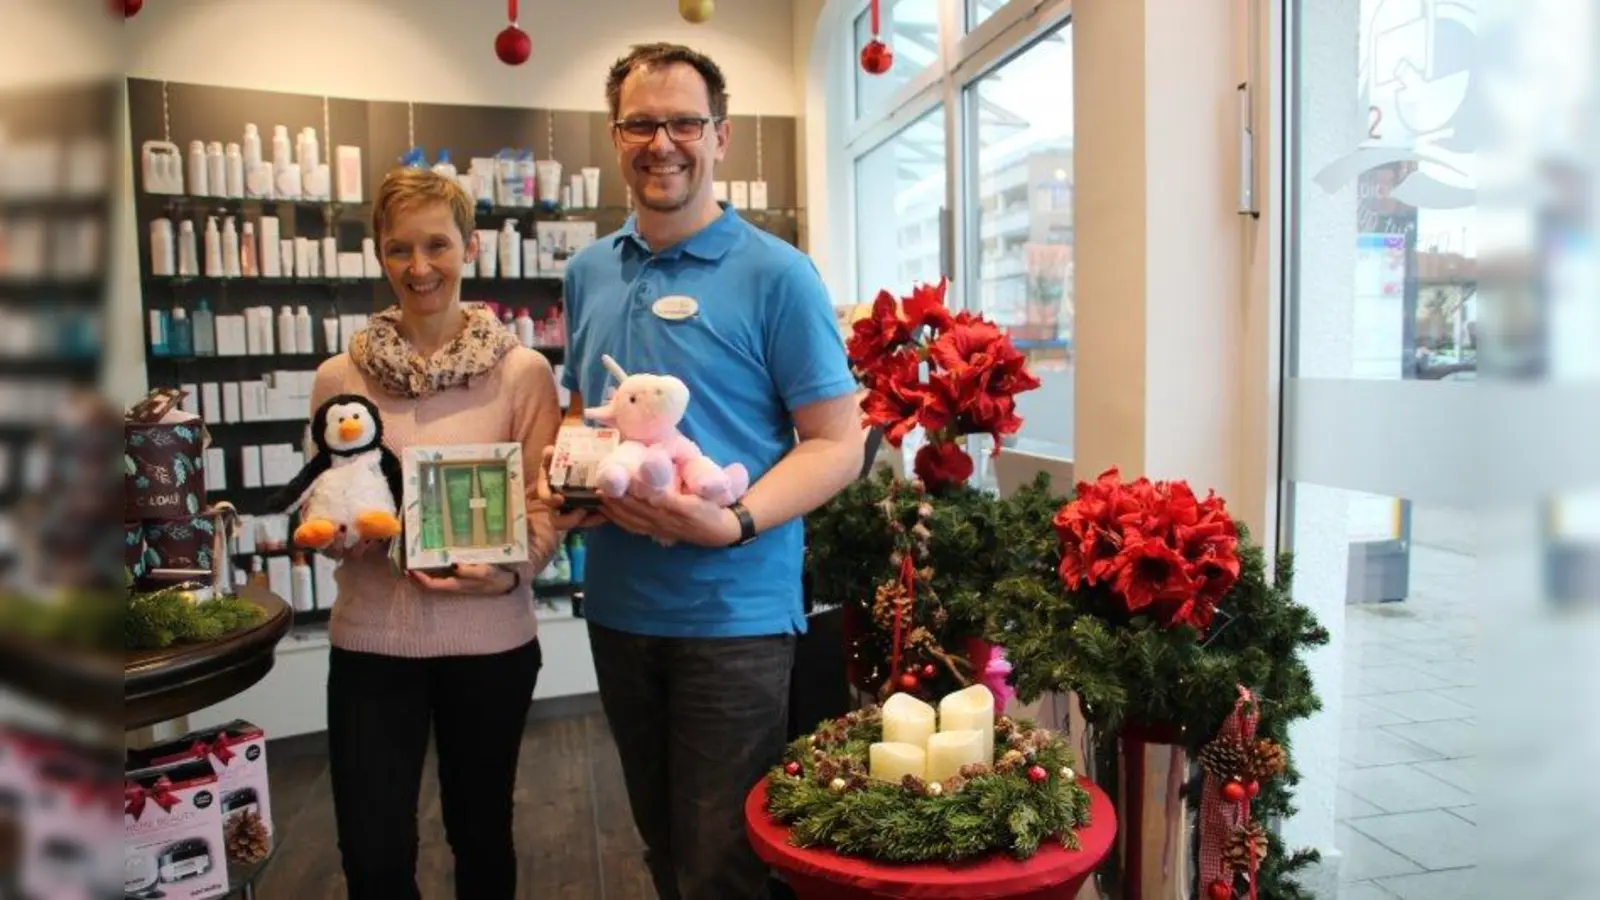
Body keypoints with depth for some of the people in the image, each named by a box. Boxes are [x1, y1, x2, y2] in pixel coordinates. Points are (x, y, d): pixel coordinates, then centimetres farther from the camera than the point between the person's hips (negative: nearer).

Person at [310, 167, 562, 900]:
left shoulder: (523, 371, -5)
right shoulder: (340, 376, 1)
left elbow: (546, 507, -3)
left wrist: (511, 571, -21)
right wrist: (334, 532, -12)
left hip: (490, 639, -1)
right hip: (370, 639, 1)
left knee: (480, 833, 17)